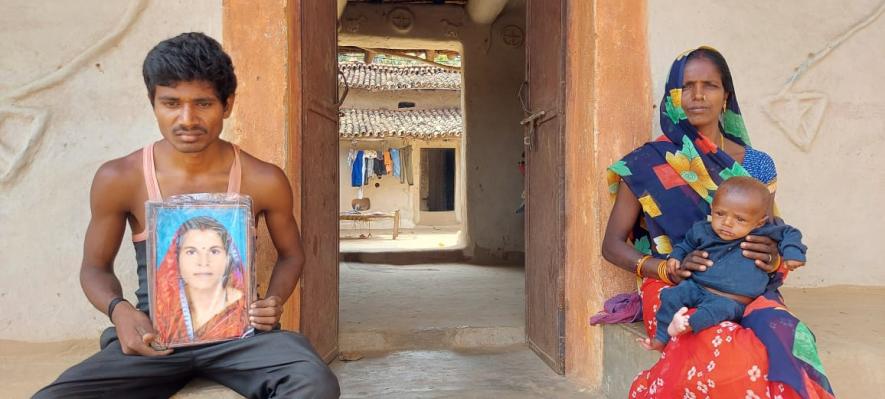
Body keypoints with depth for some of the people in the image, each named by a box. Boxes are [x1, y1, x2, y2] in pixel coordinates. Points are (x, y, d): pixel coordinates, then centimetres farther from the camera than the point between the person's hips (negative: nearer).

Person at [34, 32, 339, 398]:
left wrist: (273, 300, -8)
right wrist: (118, 309, -13)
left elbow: (290, 253, 13)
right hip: (154, 333, 1)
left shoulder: (264, 180, -4)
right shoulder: (118, 179, -4)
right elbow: (95, 266, 10)